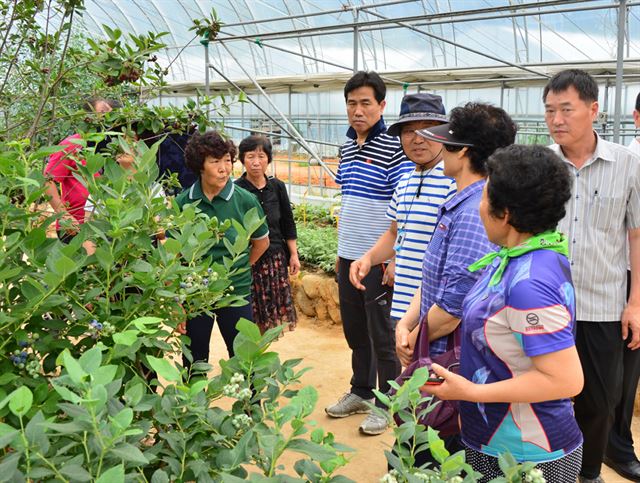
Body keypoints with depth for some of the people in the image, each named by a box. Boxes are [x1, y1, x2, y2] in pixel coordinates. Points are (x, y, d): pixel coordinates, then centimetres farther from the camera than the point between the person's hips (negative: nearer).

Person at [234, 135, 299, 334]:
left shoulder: (277, 187, 5)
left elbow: (288, 224, 11)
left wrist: (294, 254, 10)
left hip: (276, 258, 4)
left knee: (274, 309, 10)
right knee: (250, 312, 1)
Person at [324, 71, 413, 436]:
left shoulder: (394, 147, -13)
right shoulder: (347, 147, 11)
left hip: (379, 260, -7)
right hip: (349, 257, 7)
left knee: (383, 336, 5)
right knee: (355, 330, 18)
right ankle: (361, 392, 36)